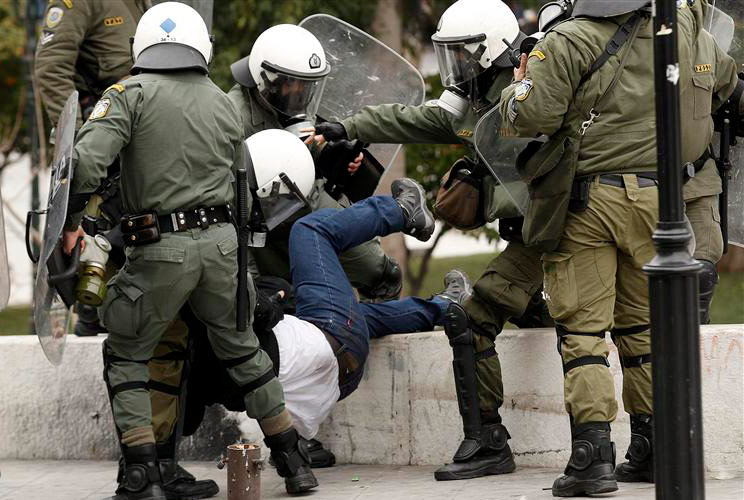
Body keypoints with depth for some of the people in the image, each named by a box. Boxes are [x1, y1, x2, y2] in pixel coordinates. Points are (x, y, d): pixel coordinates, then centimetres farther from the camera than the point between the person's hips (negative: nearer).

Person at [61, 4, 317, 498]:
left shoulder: (131, 95, -4)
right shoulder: (224, 104, 12)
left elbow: (87, 160, -17)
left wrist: (70, 221, -5)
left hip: (161, 249, -4)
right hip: (222, 240, 4)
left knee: (126, 356, 12)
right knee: (242, 348, 21)